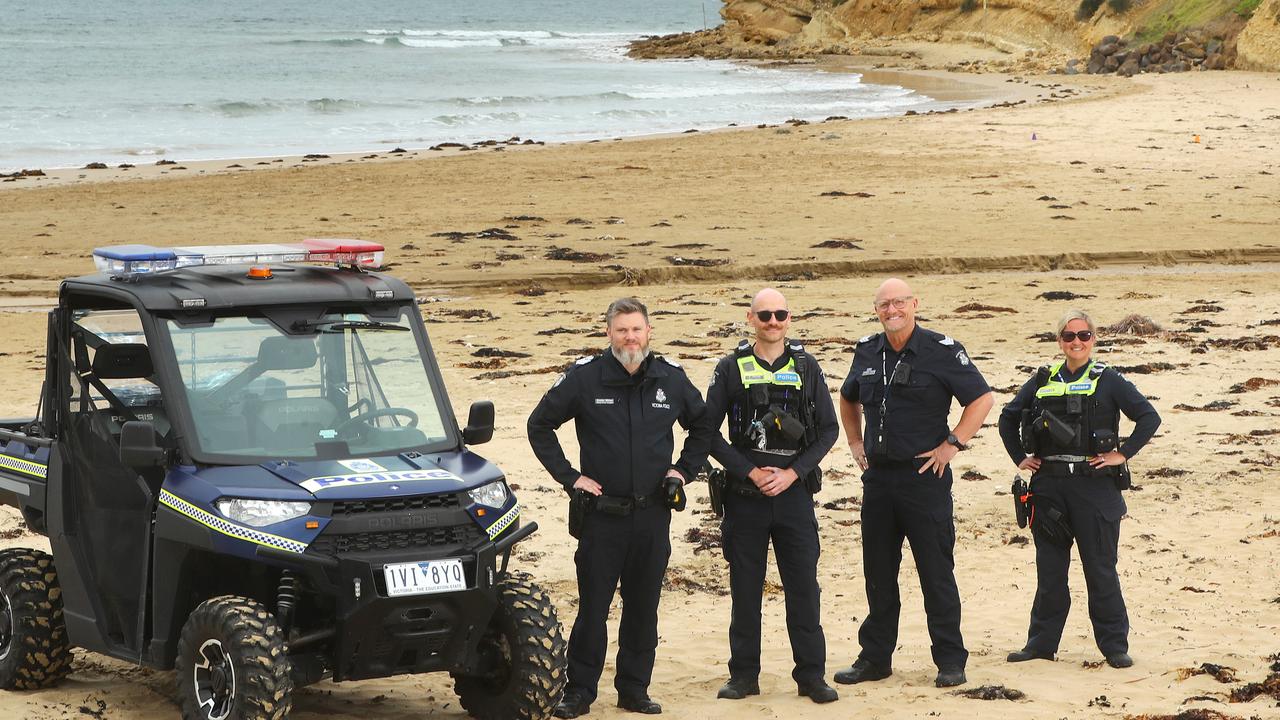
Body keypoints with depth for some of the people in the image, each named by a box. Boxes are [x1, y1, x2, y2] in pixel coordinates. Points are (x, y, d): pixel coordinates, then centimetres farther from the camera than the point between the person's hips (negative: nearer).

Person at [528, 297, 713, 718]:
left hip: (653, 513, 3)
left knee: (643, 607, 7)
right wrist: (568, 477, -1)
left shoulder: (671, 379, 5)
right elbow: (539, 426, 4)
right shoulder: (584, 378, -4)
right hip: (602, 512, -3)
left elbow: (702, 426, 21)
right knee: (592, 605, -2)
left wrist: (684, 470, 10)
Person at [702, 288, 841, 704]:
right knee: (745, 588, 5)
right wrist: (751, 472, -7)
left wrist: (792, 473, -6)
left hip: (794, 493, 1)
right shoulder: (731, 369, 2)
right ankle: (744, 674, 13)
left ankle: (812, 675, 6)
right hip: (745, 496, 0)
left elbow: (828, 429, 5)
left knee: (803, 586, 0)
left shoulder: (805, 367, 5)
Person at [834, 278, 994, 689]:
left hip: (924, 475, -5)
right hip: (877, 477, 5)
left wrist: (952, 444, -10)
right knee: (878, 573, 10)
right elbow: (848, 399, 28)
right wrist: (855, 443, 18)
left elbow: (982, 398, -7)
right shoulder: (867, 352, 9)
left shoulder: (942, 350, -8)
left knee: (936, 572, -2)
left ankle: (950, 661, 5)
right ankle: (874, 658, 19)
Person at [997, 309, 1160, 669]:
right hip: (1049, 485, 3)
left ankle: (1115, 646, 8)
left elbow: (1149, 417, -4)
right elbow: (1008, 418, 22)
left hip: (1094, 485, -3)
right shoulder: (1043, 380, 10)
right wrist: (1020, 458, 13)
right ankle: (1041, 642, 16)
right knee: (1049, 568, 8)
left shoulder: (1108, 381, -1)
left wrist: (1123, 454, -8)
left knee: (1100, 569, 1)